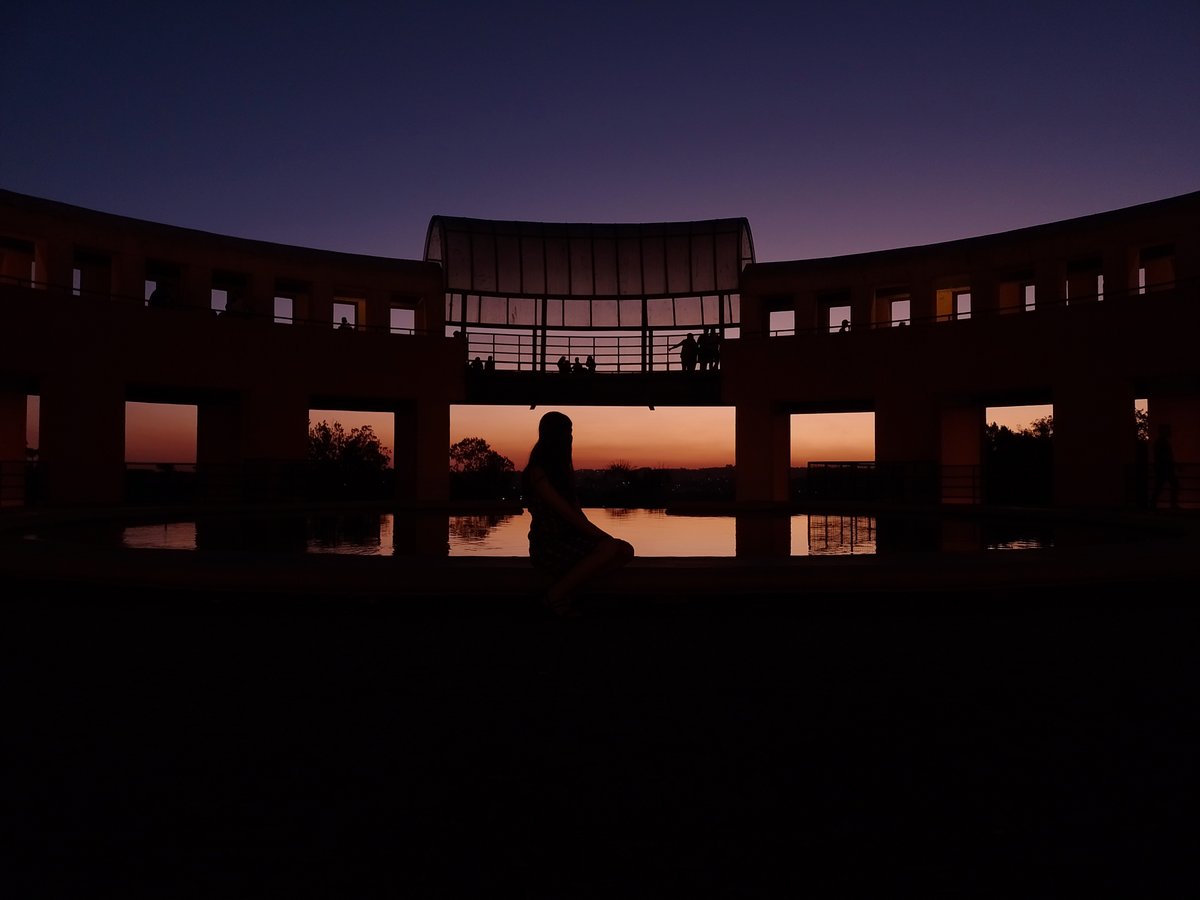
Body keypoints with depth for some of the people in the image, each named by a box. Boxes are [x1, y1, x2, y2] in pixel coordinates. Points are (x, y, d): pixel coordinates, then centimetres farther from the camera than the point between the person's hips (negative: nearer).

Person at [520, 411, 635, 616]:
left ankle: (568, 591, -5)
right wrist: (607, 537, -19)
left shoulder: (561, 468, 13)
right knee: (609, 549, -29)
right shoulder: (537, 473, -14)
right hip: (548, 547, -8)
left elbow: (576, 509, 9)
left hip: (570, 539, 8)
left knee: (625, 550, -10)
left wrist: (604, 536, -4)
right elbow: (569, 514, -20)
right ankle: (556, 595, -12)